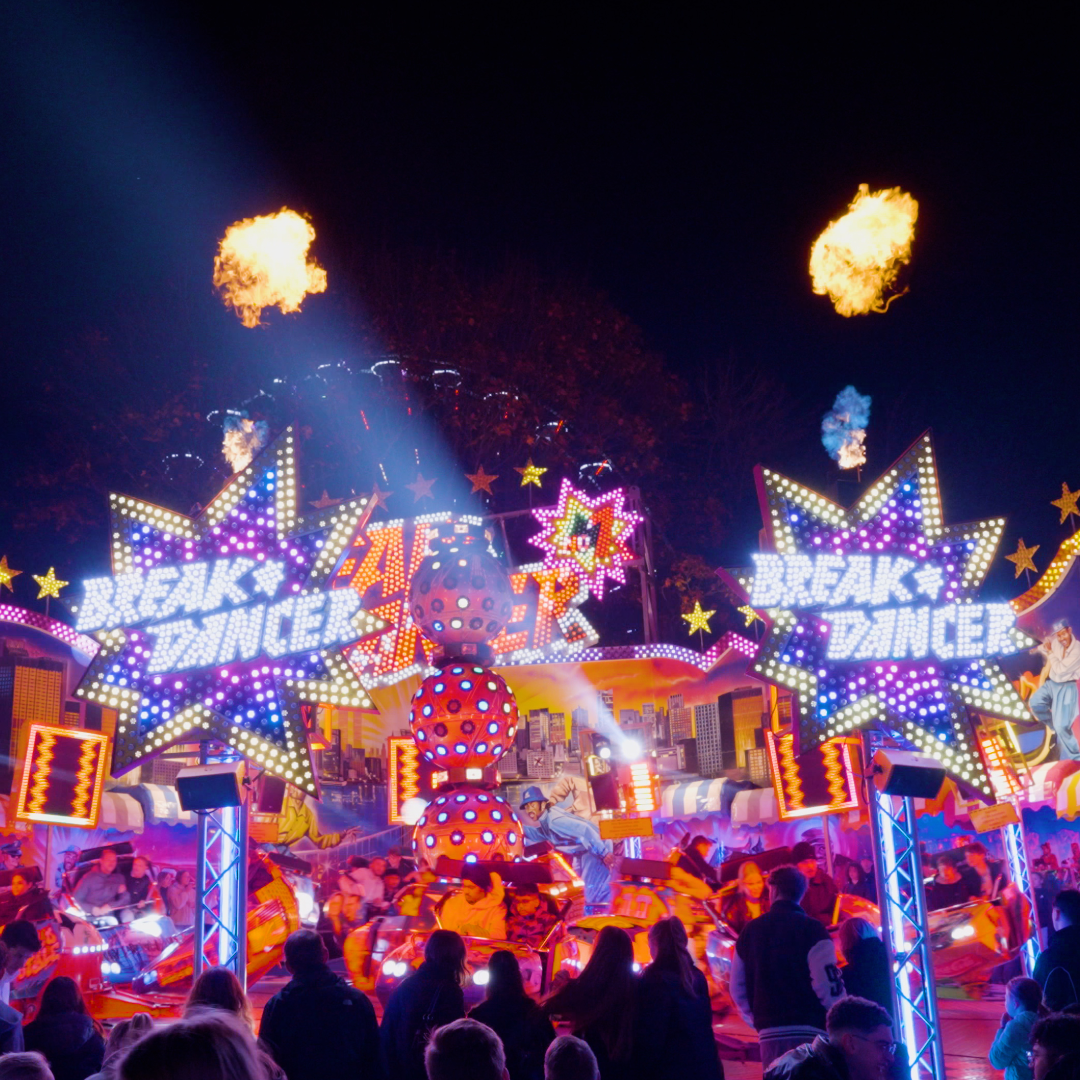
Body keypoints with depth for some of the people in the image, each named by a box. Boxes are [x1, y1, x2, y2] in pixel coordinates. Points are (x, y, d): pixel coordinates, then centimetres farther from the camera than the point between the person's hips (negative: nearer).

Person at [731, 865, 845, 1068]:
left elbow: (738, 988, 12)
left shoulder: (750, 931, 11)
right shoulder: (811, 928, -5)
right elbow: (828, 983, -13)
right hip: (808, 1031, -4)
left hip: (769, 1034, 5)